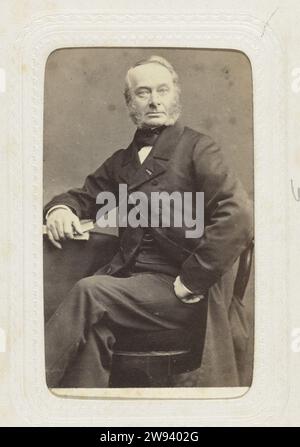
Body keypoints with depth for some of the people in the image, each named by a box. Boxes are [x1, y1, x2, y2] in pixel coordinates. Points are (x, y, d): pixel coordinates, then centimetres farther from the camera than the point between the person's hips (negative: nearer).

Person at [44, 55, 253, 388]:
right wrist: (60, 209, 0)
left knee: (90, 291, -26)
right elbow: (85, 195, 26)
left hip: (176, 291, -4)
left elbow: (238, 215, -12)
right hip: (128, 278, 4)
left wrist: (191, 281, -16)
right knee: (94, 327, -27)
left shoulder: (197, 148, 0)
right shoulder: (122, 161, 20)